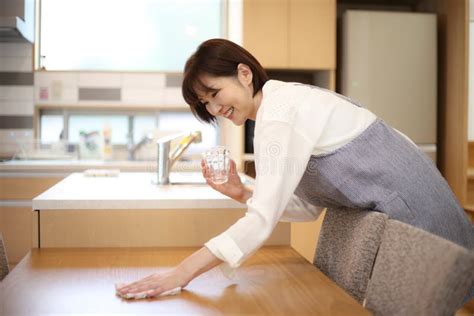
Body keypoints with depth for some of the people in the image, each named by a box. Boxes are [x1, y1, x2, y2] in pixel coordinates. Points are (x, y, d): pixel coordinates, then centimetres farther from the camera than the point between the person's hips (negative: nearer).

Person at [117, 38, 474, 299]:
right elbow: (308, 207, 6)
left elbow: (262, 221, -30)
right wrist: (242, 194, -5)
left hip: (414, 209, -9)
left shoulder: (280, 111, -22)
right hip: (396, 206, 9)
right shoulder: (283, 102, 8)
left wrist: (182, 272, -32)